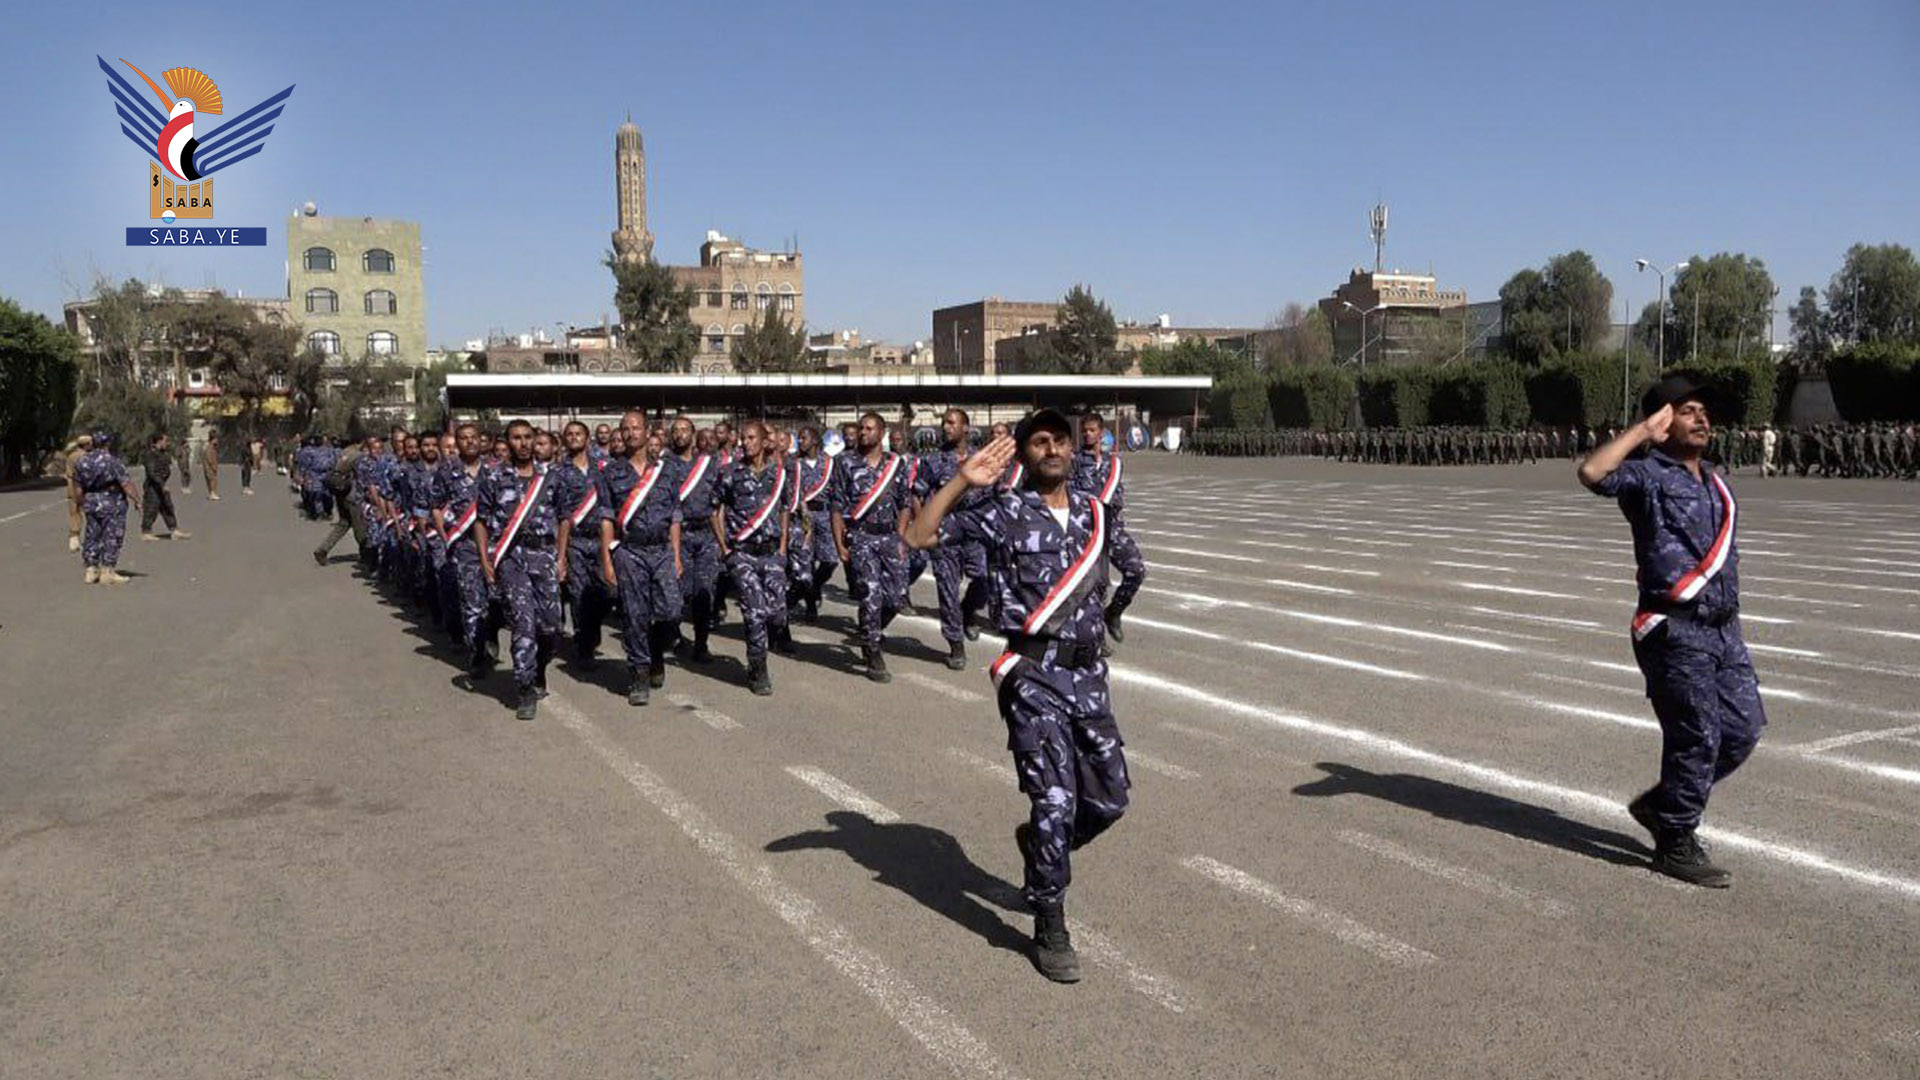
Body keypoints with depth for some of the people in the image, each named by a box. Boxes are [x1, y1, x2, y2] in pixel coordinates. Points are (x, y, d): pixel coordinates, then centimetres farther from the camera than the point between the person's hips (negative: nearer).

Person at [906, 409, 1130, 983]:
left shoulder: (1094, 511, 12)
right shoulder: (1003, 511, -4)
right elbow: (919, 535, -12)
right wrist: (962, 480, -17)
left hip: (1089, 671, 6)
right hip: (1034, 673, -6)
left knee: (1108, 798, 8)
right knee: (1056, 799, -8)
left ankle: (1039, 844, 38)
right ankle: (1050, 929, 9)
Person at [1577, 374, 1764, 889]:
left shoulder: (1716, 482, 19)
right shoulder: (1647, 475, -6)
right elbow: (1592, 472, -28)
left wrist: (1729, 616, 16)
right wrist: (1644, 429, -16)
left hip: (1724, 628, 8)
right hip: (1675, 630, -8)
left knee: (1743, 730, 9)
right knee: (1697, 738, -5)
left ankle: (1662, 805, 27)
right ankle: (1675, 845, 11)